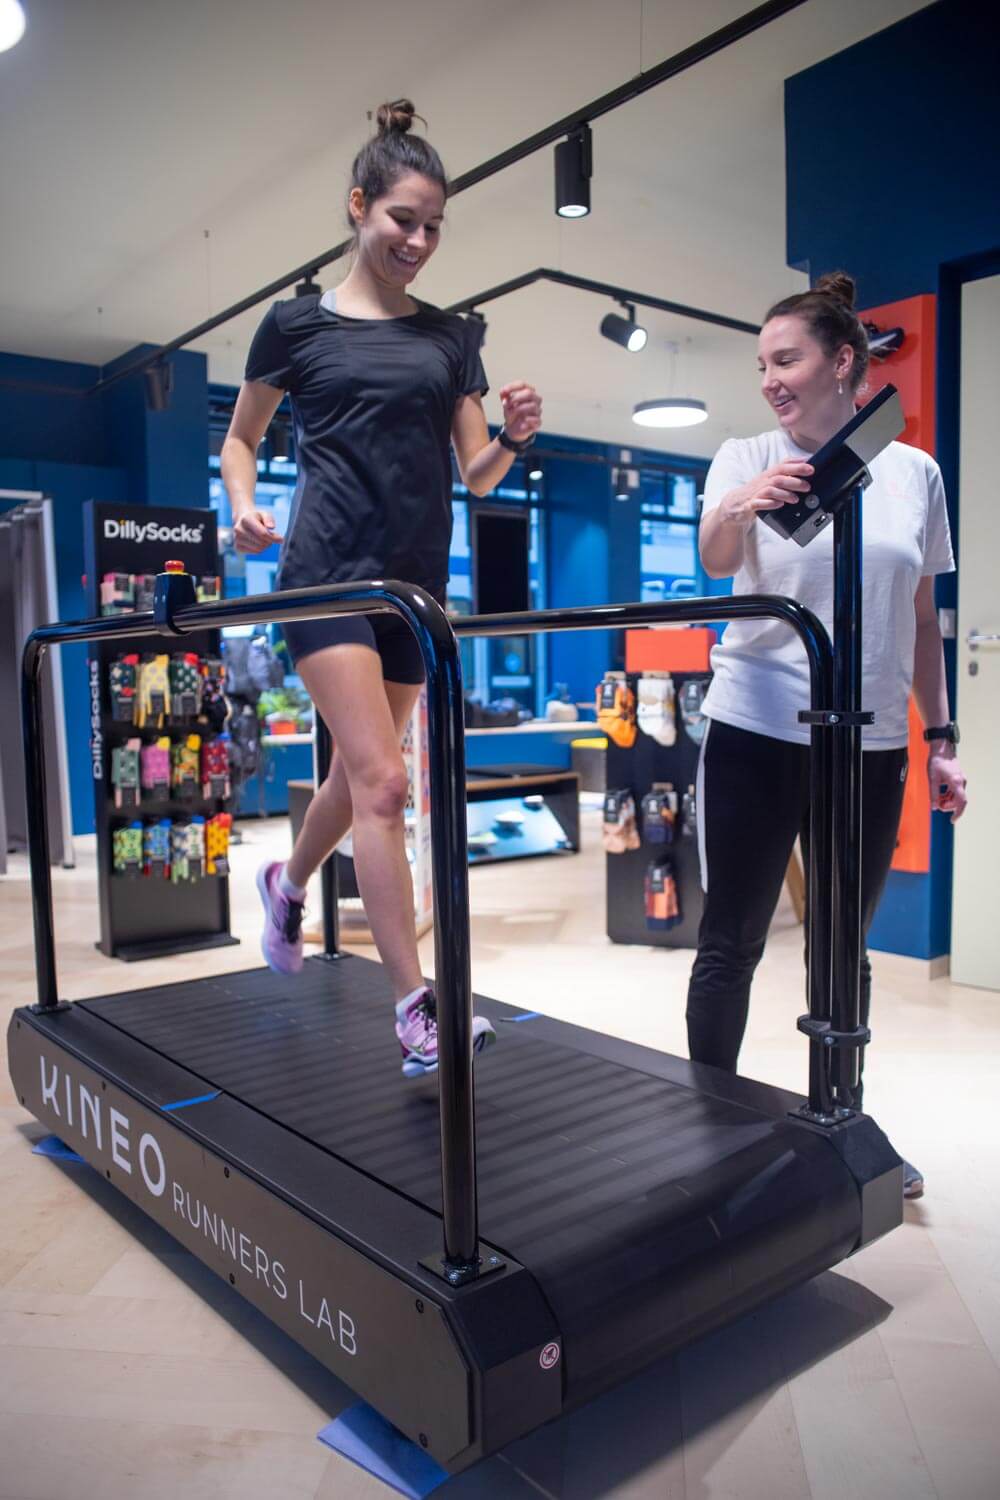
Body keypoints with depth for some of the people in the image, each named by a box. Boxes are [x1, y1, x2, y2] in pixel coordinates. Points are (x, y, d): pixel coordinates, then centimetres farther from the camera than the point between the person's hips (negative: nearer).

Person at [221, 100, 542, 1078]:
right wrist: (244, 508, -4)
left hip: (417, 582, 5)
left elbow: (476, 475, 10)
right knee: (382, 782, -15)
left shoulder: (451, 338, 13)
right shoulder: (297, 324, 5)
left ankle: (286, 885, 46)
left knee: (357, 774, 15)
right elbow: (240, 438, 15)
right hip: (328, 570, -4)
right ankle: (415, 1015, -10)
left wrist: (513, 440, -11)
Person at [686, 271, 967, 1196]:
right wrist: (740, 509, -41)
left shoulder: (914, 472, 7)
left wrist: (941, 736, 10)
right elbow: (715, 561, -19)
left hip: (871, 745, 3)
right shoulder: (747, 458, 0)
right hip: (757, 735, -2)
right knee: (730, 942, 2)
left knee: (847, 946, 13)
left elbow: (921, 617, 12)